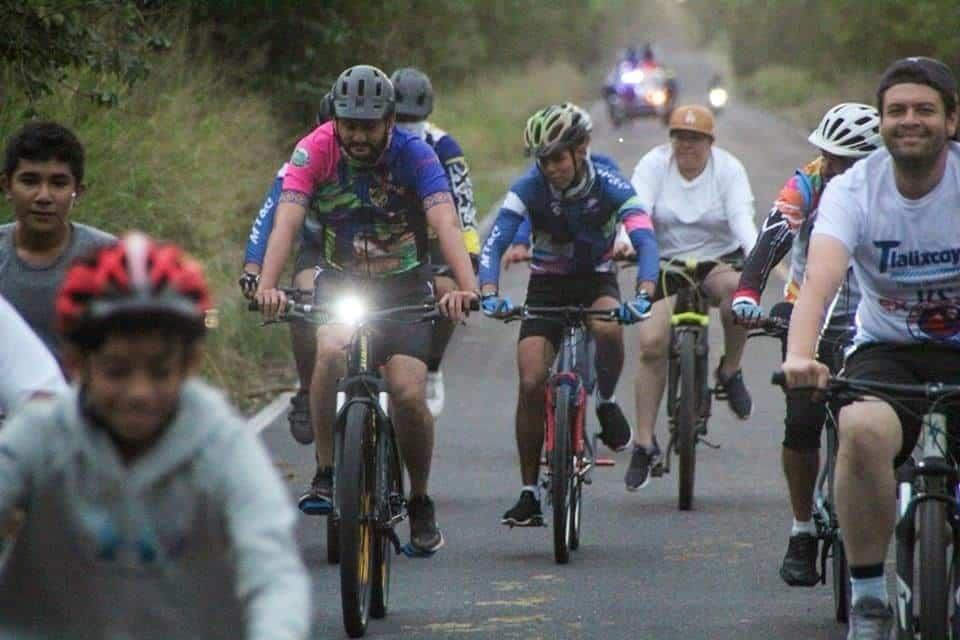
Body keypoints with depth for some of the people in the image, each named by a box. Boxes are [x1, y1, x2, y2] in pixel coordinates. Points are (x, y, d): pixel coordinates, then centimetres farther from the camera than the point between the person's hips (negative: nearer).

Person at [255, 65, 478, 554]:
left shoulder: (413, 154, -17)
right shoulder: (314, 151, -15)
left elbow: (446, 223, -29)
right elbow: (287, 220, -26)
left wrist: (467, 287, -46)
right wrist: (267, 286, -43)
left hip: (404, 282, 0)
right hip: (340, 279, 1)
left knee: (408, 394, -15)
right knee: (331, 349, -31)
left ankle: (420, 504, 8)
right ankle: (325, 473, -18)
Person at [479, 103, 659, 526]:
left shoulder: (609, 185, -20)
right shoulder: (529, 188, -17)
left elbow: (645, 241, -30)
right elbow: (495, 243, -25)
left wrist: (643, 295, -48)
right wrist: (489, 293, -44)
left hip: (597, 281, -1)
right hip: (547, 286, 1)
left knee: (608, 328, -37)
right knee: (532, 384, -14)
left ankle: (607, 402, -6)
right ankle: (529, 494, -4)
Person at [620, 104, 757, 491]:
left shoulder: (728, 169, -7)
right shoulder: (654, 165, -6)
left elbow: (741, 218, -19)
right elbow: (637, 210, -20)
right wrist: (626, 242, -41)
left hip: (718, 259, -1)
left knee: (736, 286, -36)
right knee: (651, 343, -16)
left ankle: (730, 372, -11)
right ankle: (644, 442, -6)